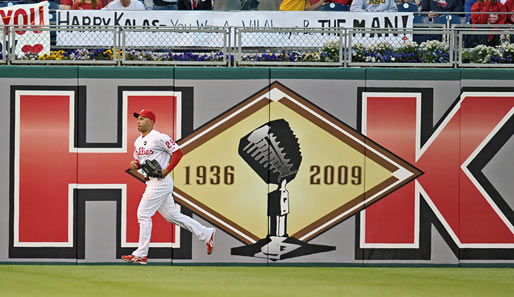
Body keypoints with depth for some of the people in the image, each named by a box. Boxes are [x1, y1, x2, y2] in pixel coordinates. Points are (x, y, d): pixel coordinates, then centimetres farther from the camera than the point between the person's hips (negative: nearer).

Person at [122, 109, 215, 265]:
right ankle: (206, 234, 18)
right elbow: (139, 160, 26)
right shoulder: (138, 142, 16)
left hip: (161, 181, -10)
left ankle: (141, 255, -6)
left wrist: (166, 171, -19)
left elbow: (178, 152, -12)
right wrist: (134, 164, 2)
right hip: (151, 182, 10)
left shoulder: (159, 138, -12)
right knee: (172, 215, 10)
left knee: (143, 214, -10)